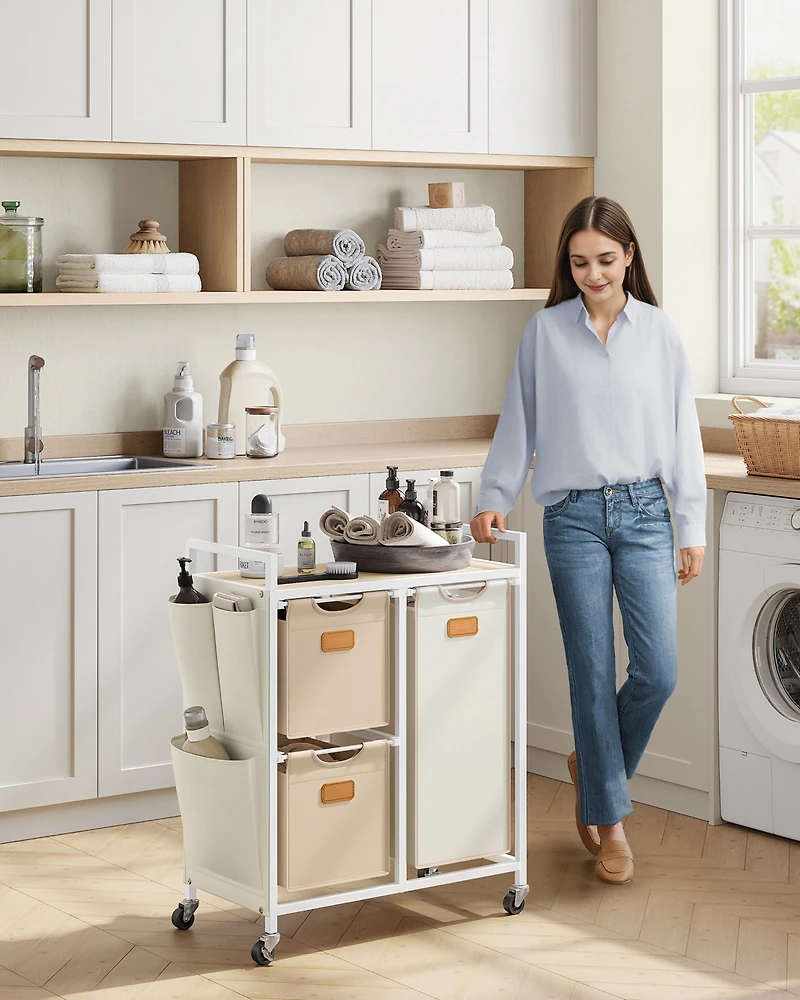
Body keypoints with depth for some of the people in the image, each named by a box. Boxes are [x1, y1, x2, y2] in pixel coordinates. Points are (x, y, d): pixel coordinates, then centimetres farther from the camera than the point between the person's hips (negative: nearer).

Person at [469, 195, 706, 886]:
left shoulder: (658, 331, 5)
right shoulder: (545, 331, 3)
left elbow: (682, 432, 7)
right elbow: (519, 424, 7)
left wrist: (692, 528, 5)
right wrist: (494, 500, -2)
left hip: (643, 512, 1)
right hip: (574, 518, -1)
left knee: (658, 672, -6)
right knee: (594, 674, 1)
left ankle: (593, 767, 22)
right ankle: (609, 822, 13)